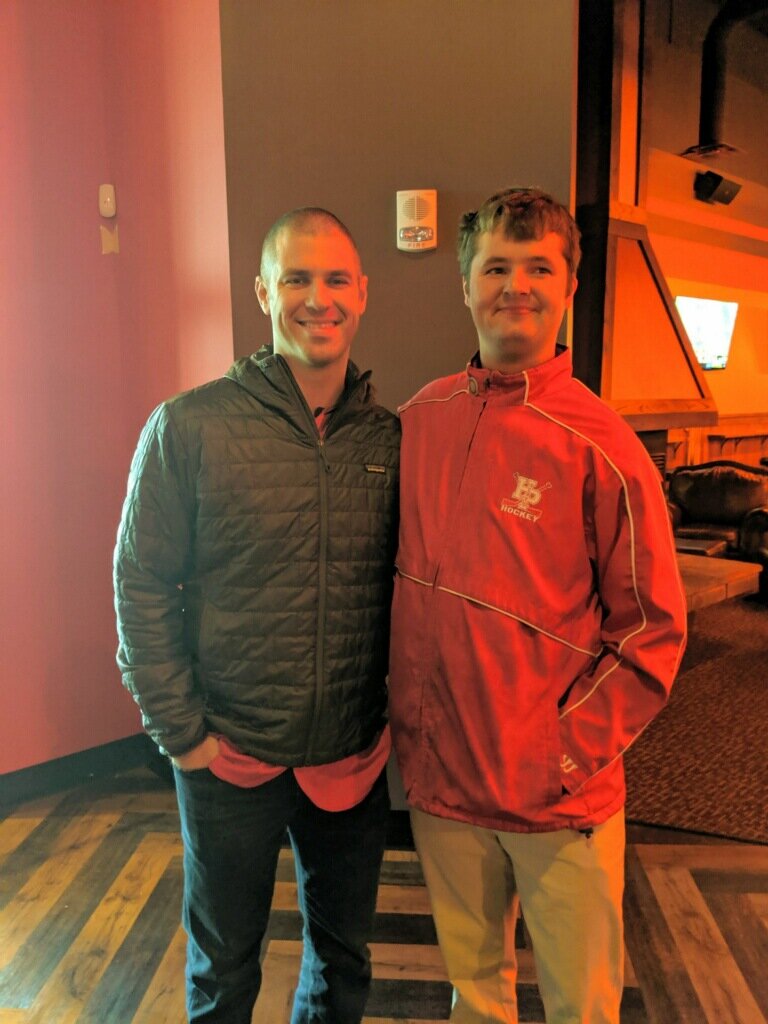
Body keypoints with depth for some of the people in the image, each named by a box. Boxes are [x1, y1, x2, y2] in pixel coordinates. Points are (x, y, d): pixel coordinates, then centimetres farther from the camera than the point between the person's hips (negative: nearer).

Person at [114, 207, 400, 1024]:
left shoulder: (388, 437, -1)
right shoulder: (188, 428, -11)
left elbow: (404, 588, 6)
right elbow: (141, 589, -8)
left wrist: (394, 717, 3)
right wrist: (181, 732, -9)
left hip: (353, 761, 3)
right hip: (230, 760, -2)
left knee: (343, 955, 24)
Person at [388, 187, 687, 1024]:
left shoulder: (598, 445, -12)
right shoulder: (419, 421, 0)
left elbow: (652, 630, -8)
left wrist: (567, 753, -12)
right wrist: (400, 716, 5)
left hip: (563, 798, -3)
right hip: (439, 778, 3)